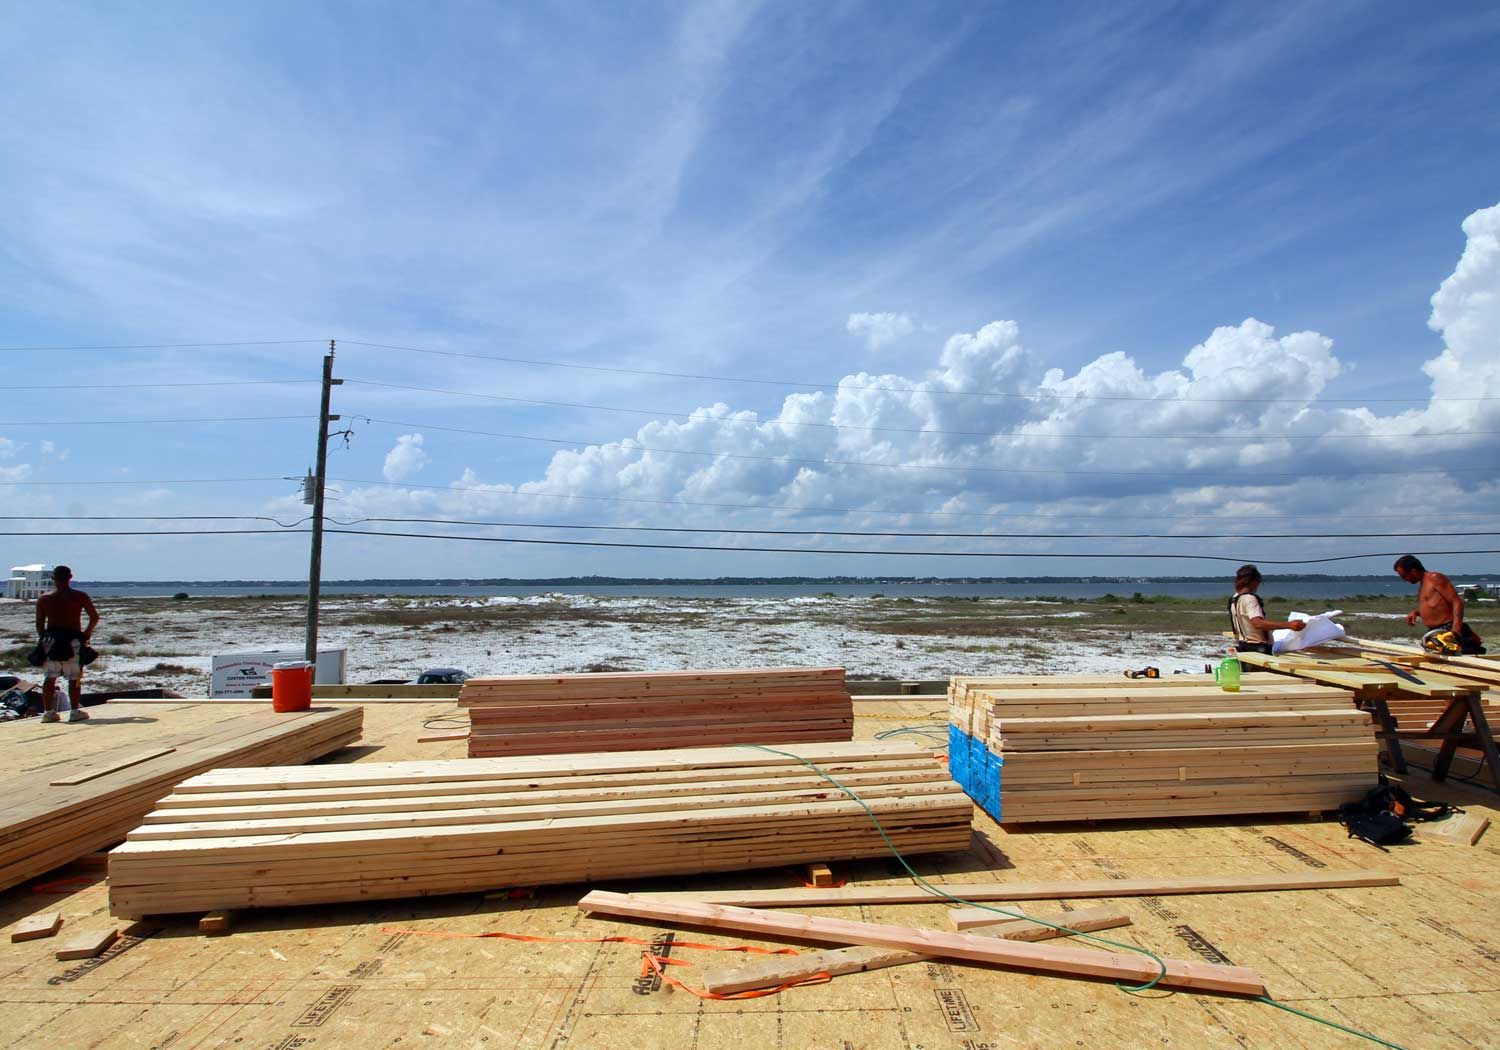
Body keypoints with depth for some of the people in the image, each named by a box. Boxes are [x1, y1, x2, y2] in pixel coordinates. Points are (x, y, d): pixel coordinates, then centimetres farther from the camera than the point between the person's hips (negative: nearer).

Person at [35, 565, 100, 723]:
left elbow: (39, 623, 7)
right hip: (72, 640, -3)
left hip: (50, 639, 3)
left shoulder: (43, 599, 4)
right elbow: (94, 617, -1)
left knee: (49, 678, 9)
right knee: (74, 678, 1)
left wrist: (44, 639, 18)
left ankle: (48, 712, 10)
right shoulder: (79, 597, -3)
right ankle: (75, 711, 1)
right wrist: (87, 633, 14)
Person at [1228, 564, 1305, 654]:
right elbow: (1258, 623, -31)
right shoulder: (1249, 599, -16)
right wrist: (1288, 625, -37)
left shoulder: (1234, 599, 13)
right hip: (1256, 648, -10)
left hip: (1242, 647, 10)